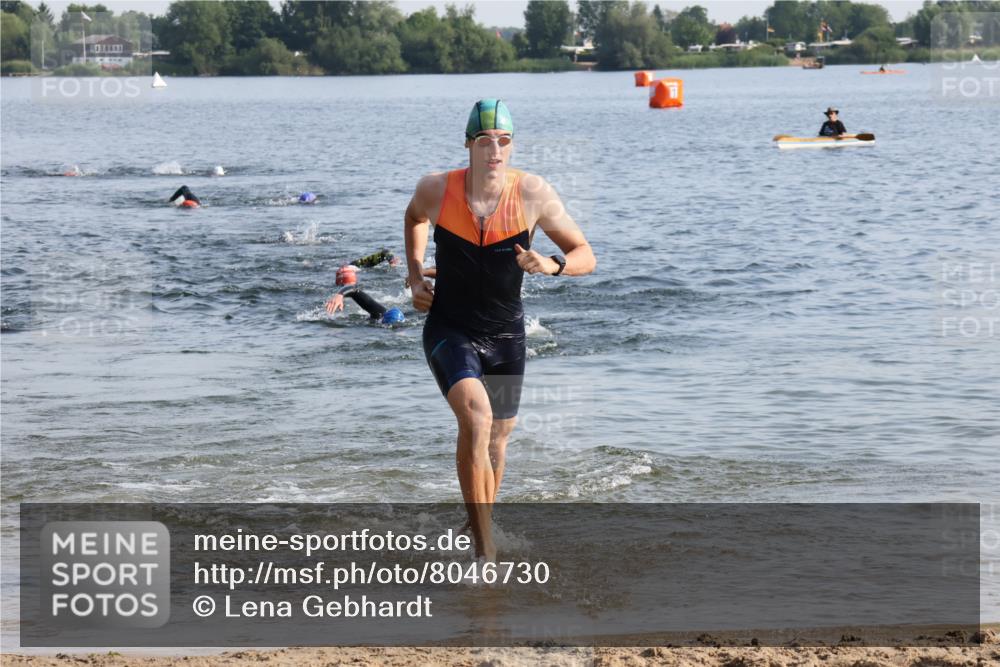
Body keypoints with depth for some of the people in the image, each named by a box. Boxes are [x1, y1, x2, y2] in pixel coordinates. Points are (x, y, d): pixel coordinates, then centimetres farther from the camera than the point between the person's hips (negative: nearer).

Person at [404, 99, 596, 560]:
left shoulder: (533, 194, -14)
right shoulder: (436, 190, -12)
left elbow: (585, 257, -5)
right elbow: (415, 217, 15)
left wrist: (551, 266, -26)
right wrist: (415, 276, 6)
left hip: (505, 335, 3)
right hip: (448, 329, -2)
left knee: (497, 436, 17)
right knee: (476, 416, -27)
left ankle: (478, 525, 45)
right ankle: (484, 545, -28)